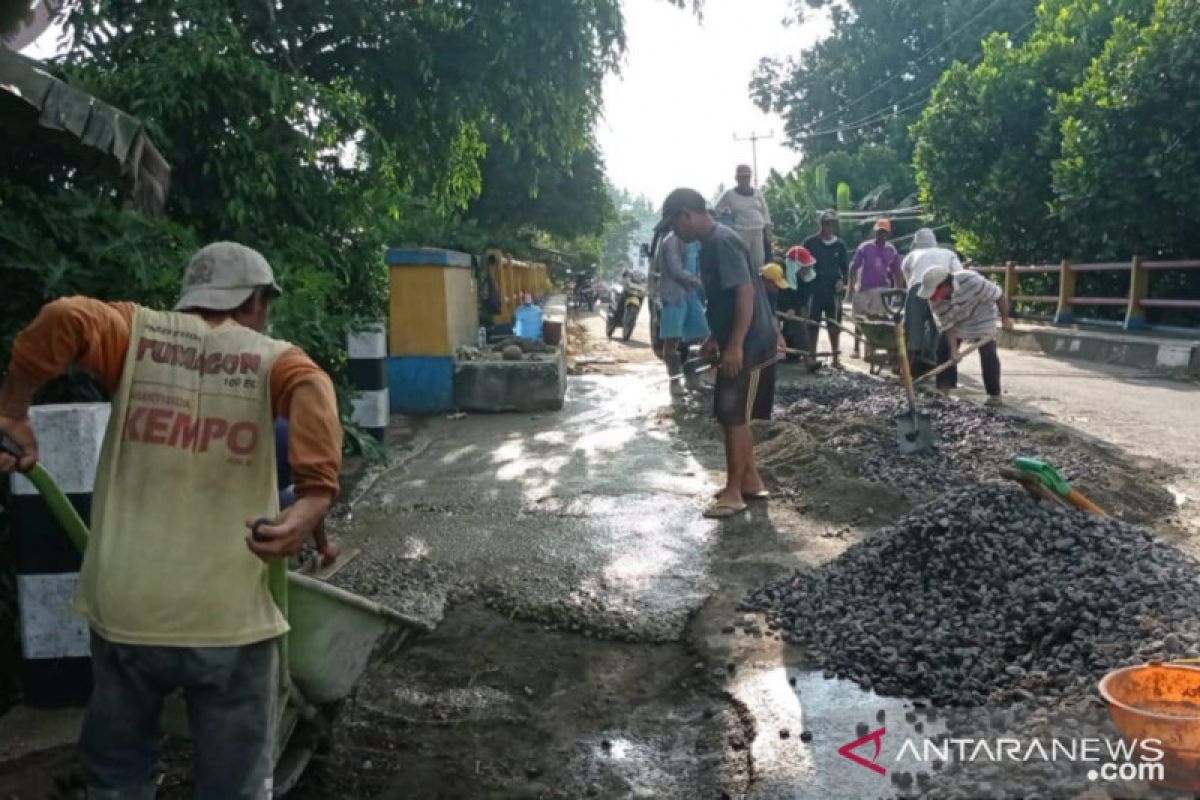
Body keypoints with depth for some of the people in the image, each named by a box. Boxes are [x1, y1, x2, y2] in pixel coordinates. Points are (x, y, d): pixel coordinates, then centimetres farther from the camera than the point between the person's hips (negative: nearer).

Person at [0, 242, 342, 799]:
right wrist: (315, 498, -29)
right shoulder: (272, 357, 2)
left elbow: (66, 318, -14)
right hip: (228, 614, -2)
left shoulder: (138, 333, 7)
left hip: (123, 606, 2)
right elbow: (311, 390, -21)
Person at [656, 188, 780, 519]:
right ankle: (751, 481, 25)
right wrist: (715, 338, 22)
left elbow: (746, 292, -25)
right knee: (734, 417, 15)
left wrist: (735, 345, -26)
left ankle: (733, 493, 3)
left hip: (748, 347, -10)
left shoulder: (722, 242, -18)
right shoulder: (711, 244, 13)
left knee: (733, 418, -5)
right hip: (738, 345, 10)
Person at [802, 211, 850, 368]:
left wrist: (843, 280, -6)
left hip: (833, 290, 2)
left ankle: (836, 357, 12)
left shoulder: (840, 245, 8)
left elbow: (845, 266, 12)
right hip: (814, 289, -2)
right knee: (812, 324, -2)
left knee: (834, 325, 5)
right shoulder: (810, 242, 0)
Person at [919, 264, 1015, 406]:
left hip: (981, 317, -4)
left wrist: (1005, 318, -16)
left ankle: (994, 394, -3)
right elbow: (947, 325, -19)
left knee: (988, 354, -11)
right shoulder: (935, 301, -24)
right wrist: (954, 350, -26)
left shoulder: (972, 281, -39)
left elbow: (998, 295, -26)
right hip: (956, 322, 4)